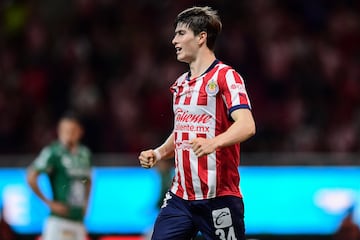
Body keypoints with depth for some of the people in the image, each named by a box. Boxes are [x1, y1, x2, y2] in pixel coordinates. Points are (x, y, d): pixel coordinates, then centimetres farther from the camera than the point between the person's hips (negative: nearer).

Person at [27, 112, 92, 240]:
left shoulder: (84, 153, 12)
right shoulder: (53, 152, -9)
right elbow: (31, 178, -16)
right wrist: (49, 203, -13)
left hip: (78, 221, 7)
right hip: (58, 220, -7)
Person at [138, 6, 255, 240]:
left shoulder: (225, 76, -8)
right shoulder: (181, 84, 17)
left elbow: (246, 125, -22)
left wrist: (213, 143, -39)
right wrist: (157, 154, 11)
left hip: (219, 197, -7)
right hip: (180, 196, 7)